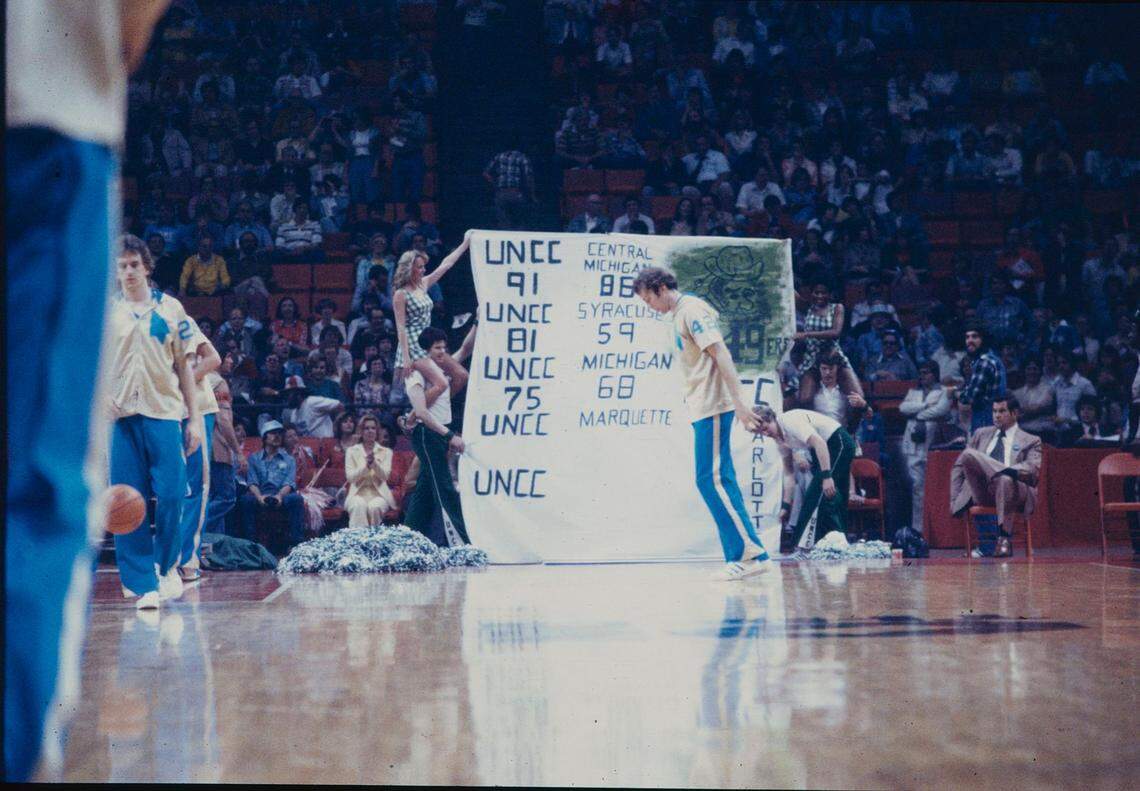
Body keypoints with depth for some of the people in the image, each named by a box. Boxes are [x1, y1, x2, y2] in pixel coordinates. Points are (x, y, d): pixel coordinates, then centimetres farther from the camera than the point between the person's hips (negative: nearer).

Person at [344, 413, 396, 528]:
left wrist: (374, 463, -22)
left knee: (374, 507, -35)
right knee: (359, 506, -36)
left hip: (379, 494, 0)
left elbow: (384, 476, -3)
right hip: (358, 493, 0)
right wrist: (366, 466, -18)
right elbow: (350, 477, -2)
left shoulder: (386, 452, 11)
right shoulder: (352, 451, 10)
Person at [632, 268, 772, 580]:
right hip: (702, 409, 10)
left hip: (712, 407, -10)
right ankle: (741, 556, 8)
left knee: (711, 480, -12)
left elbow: (721, 354, -17)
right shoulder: (678, 316, 20)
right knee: (721, 481, 7)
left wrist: (738, 401, -22)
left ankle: (750, 553, -12)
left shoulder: (692, 309, -9)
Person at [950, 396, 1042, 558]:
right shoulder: (981, 434, 26)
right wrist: (955, 499, 10)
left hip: (1014, 490, -2)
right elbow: (959, 466, 23)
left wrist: (1009, 470, -23)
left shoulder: (1030, 441, 16)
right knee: (969, 455, -26)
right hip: (982, 493, 2)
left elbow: (1033, 469, -4)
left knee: (1005, 480, -41)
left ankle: (1004, 539, -38)